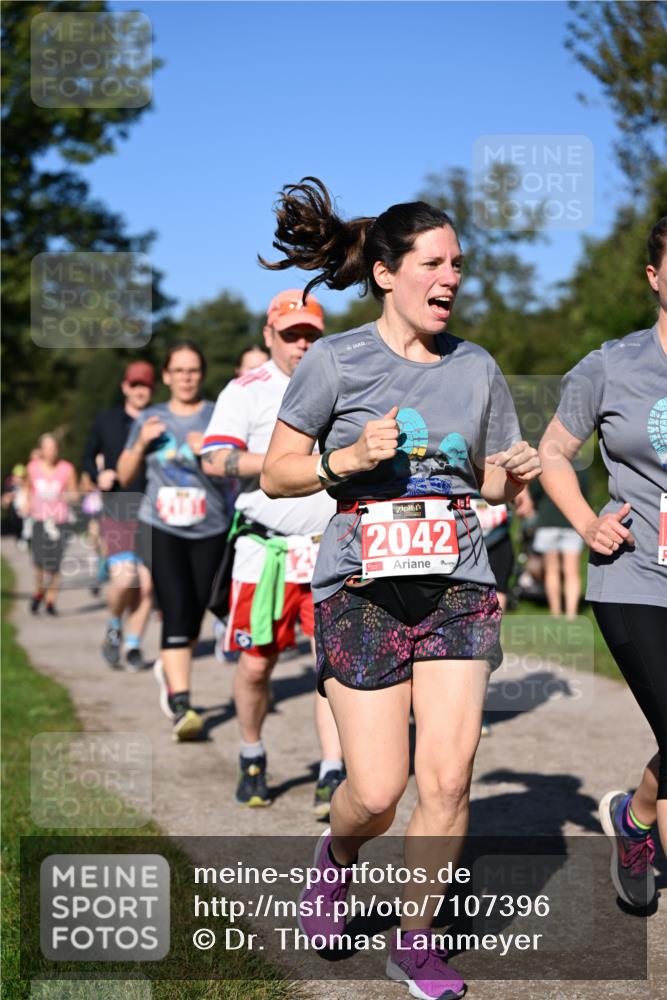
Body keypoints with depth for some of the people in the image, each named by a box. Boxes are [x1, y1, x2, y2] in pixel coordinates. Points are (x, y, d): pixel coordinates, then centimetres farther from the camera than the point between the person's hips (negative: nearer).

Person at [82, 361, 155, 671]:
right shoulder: (106, 421, 6)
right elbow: (88, 456, 17)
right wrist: (98, 476, -2)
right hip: (116, 515, -1)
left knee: (146, 585, -3)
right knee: (124, 579, -16)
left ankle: (132, 645, 15)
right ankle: (113, 627, 14)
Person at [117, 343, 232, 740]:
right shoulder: (150, 419, 10)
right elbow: (125, 477, 14)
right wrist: (141, 443, -3)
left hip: (210, 529, 0)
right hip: (162, 528, 0)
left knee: (195, 614, 8)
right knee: (177, 612, -13)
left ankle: (169, 668, 39)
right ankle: (181, 707, -13)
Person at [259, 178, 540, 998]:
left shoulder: (477, 368, 10)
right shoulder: (335, 360, -2)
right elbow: (275, 473, 1)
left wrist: (515, 472, -5)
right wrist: (347, 460, -17)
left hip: (458, 589, 3)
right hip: (362, 589, -3)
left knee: (448, 778, -5)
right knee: (377, 792, -5)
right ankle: (337, 854, 31)